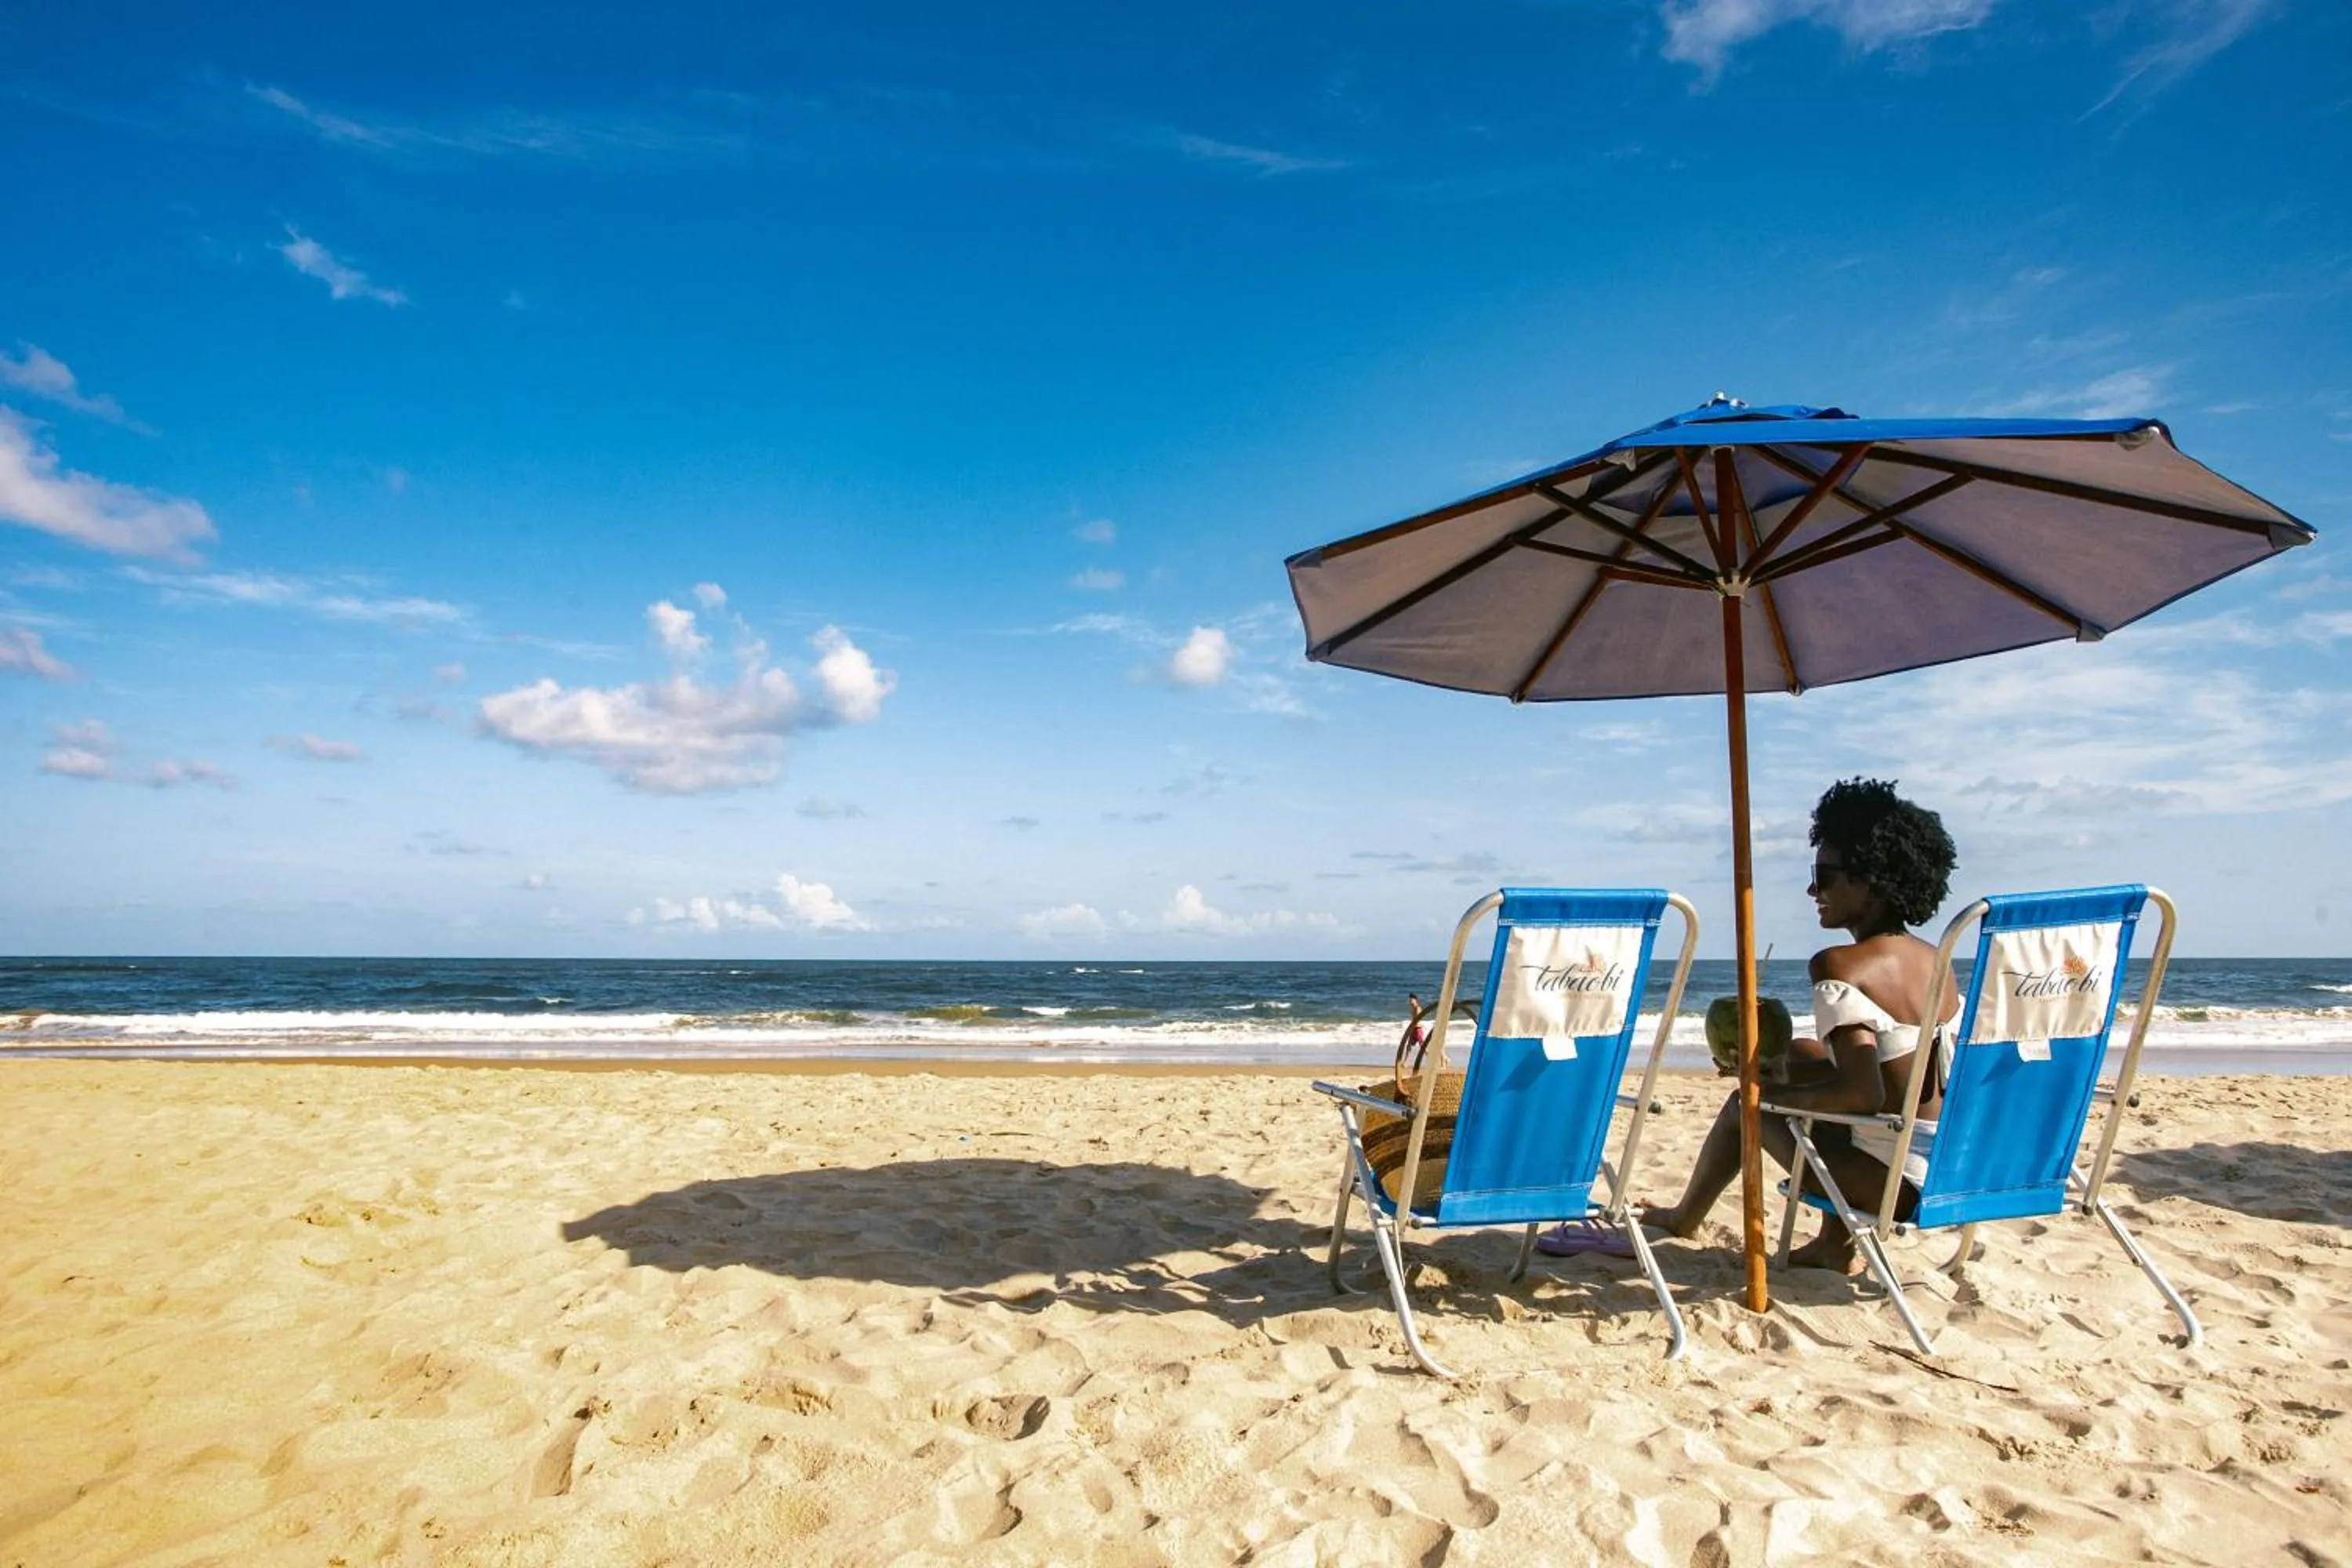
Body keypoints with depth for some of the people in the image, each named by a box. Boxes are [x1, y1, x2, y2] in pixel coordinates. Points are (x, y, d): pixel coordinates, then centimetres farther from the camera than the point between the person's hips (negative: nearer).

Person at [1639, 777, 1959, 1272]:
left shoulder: (1839, 965, -16)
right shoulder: (1935, 962, 8)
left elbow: (1864, 1095, -25)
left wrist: (1778, 1094, -8)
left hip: (1895, 1181, -7)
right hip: (1951, 1170, 8)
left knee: (1746, 1102, 12)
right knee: (1801, 1058, 23)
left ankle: (1685, 1217, 38)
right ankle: (1834, 1243, 26)